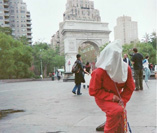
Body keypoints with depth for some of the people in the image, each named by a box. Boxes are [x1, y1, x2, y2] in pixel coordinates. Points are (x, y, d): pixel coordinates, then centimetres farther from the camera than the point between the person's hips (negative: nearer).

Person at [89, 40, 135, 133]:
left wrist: (122, 100, -12)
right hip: (103, 99, -5)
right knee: (117, 110, -32)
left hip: (117, 98, 5)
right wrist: (111, 97, -23)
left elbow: (130, 88, 1)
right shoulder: (100, 72, -24)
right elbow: (93, 91, -17)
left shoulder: (126, 69, -9)